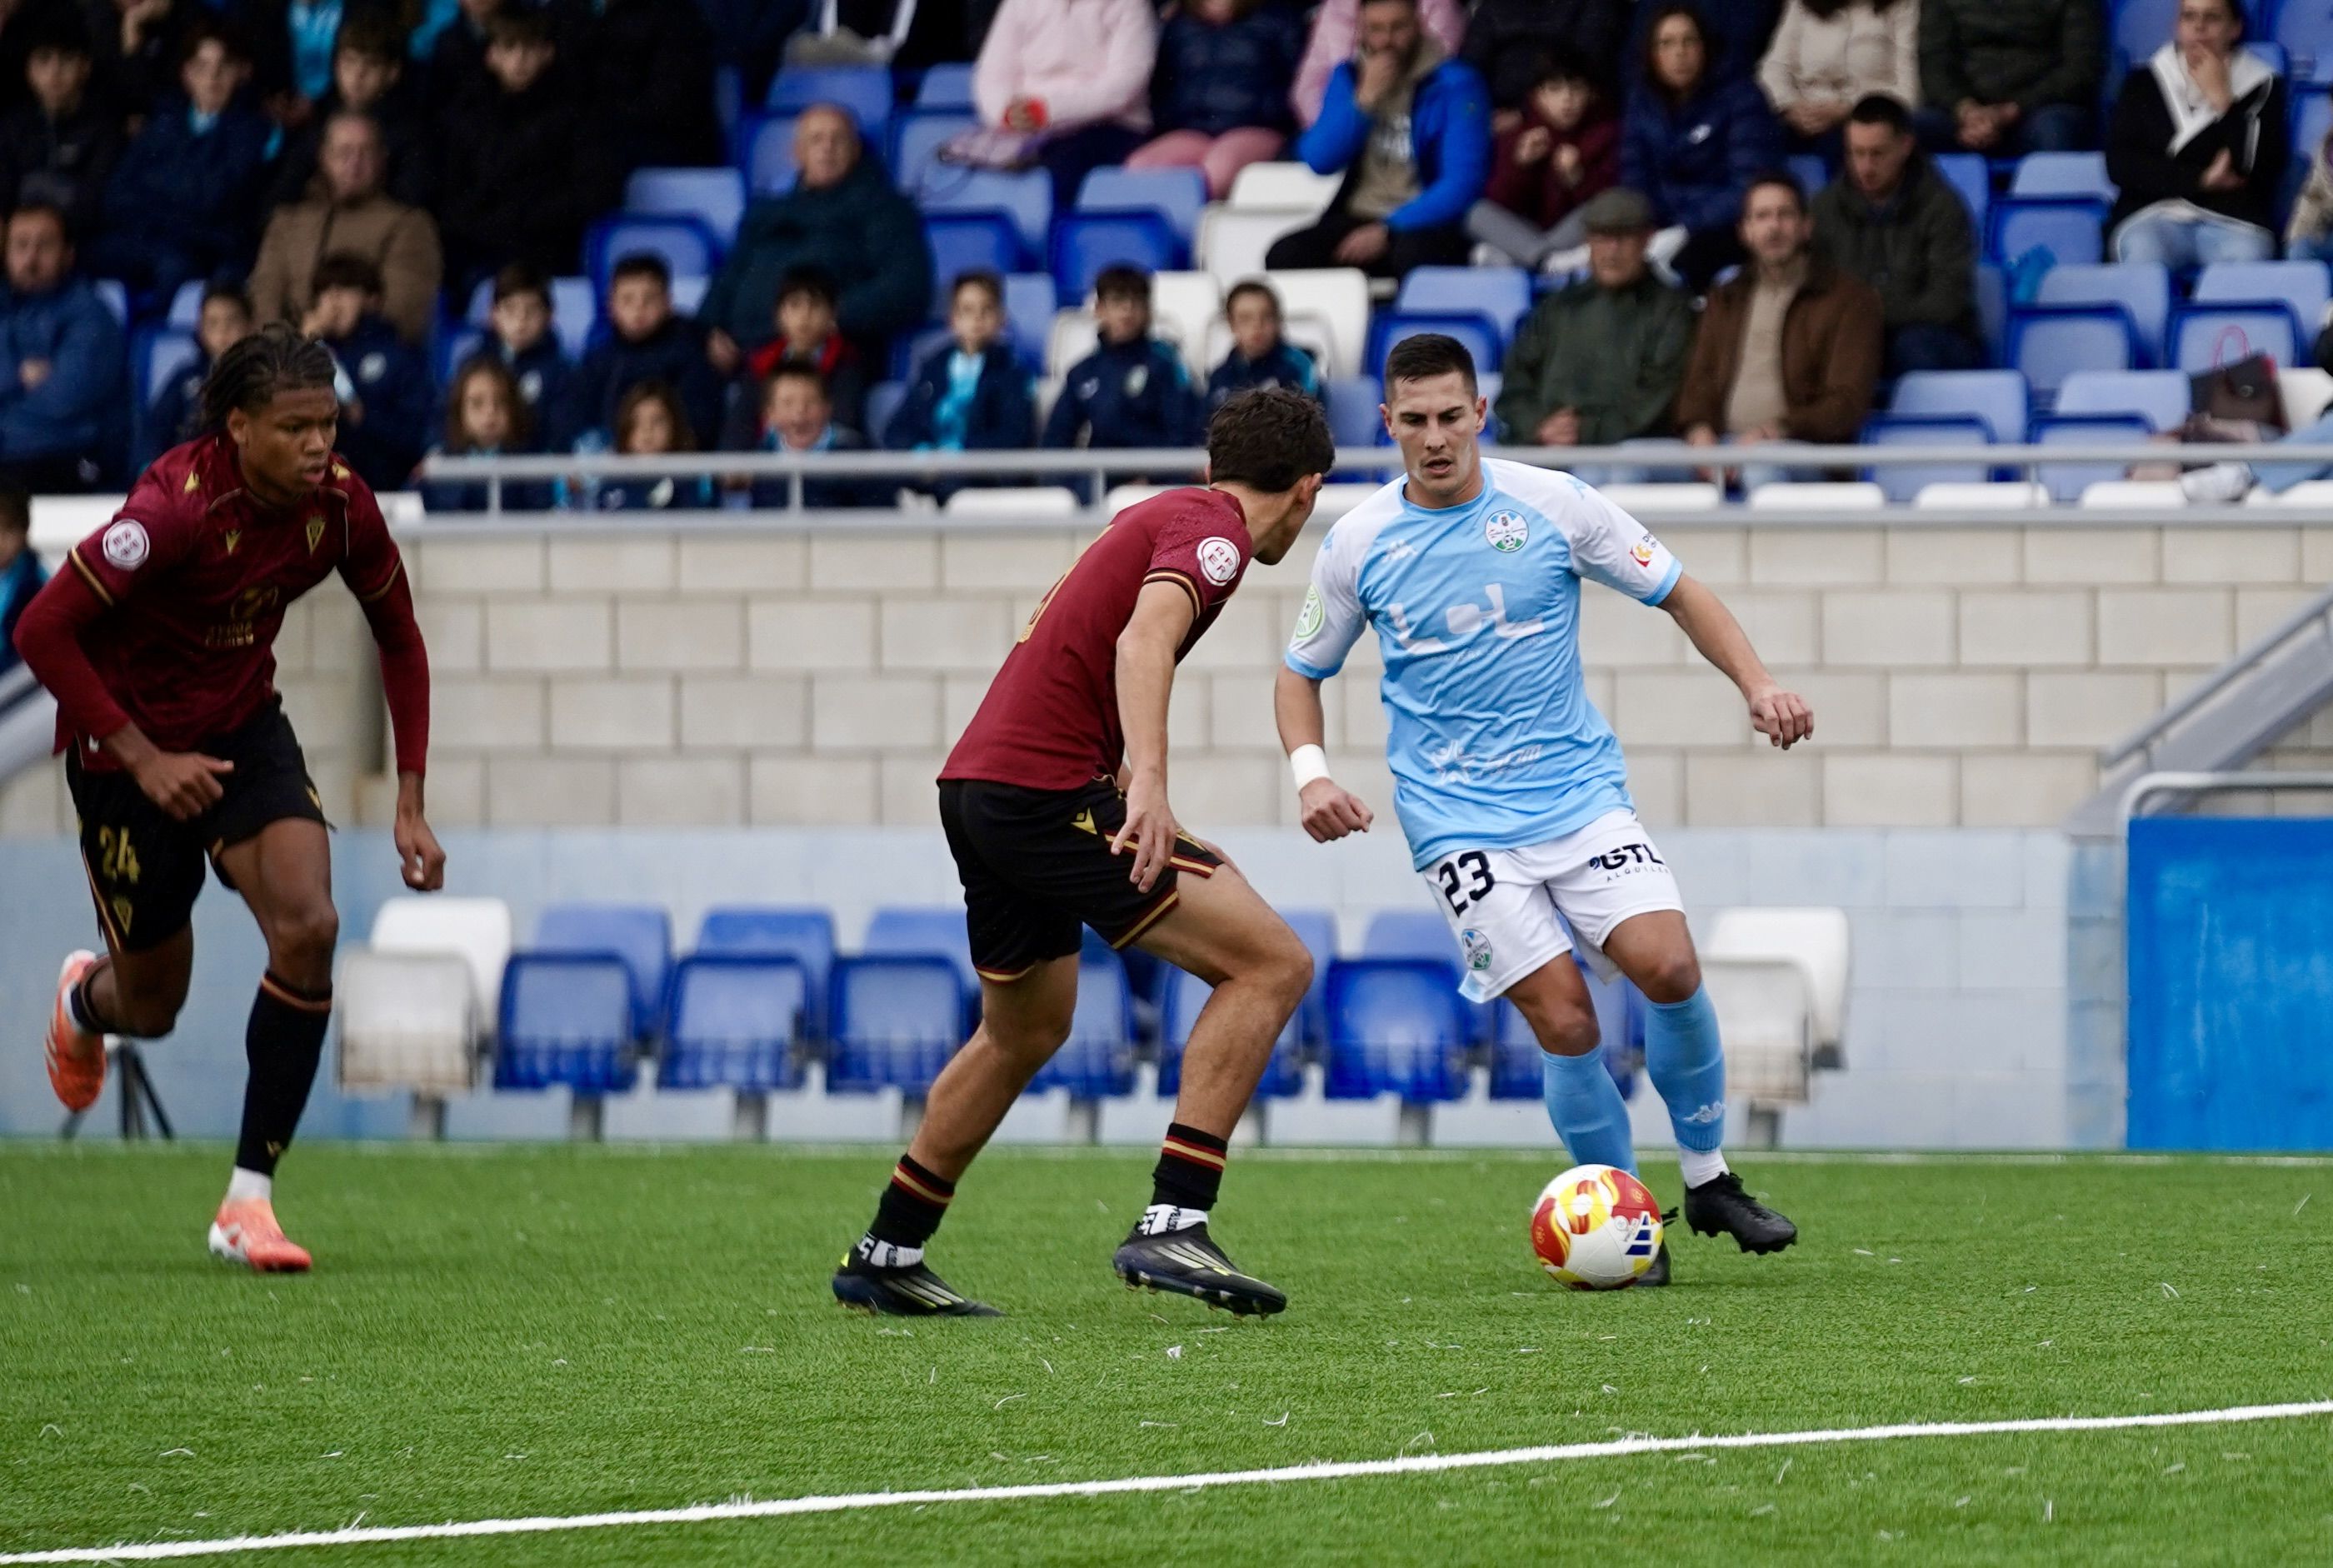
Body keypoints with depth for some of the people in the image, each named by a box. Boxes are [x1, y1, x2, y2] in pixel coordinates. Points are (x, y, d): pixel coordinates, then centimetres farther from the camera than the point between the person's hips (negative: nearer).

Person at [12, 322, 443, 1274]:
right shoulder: (178, 506, -30)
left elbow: (399, 639, 4)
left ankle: (249, 1200, -13)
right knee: (154, 1007, 7)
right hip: (130, 743, -4)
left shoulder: (340, 505, -14)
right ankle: (85, 999, 49)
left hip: (245, 729, 4)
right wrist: (141, 758, -26)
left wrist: (410, 802, -1)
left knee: (308, 926, -20)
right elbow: (42, 631, -25)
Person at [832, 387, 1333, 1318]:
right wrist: (1148, 785, -39)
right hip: (1046, 791, -10)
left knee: (1025, 1032, 28)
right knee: (1272, 964, -10)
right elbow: (1144, 639, -27)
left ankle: (885, 1259, 36)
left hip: (977, 785, 10)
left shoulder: (1164, 513, 21)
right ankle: (1173, 1225, -17)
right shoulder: (1215, 531, -8)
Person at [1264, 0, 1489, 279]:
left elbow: (1464, 181, -11)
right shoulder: (1348, 77, 12)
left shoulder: (1454, 84, -3)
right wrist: (1364, 100, -10)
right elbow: (1318, 161, 3)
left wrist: (1387, 230, -19)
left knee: (1415, 256, -40)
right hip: (1356, 218, 4)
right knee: (1284, 256, -26)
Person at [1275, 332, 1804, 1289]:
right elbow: (1302, 672, 12)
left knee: (1668, 967, -18)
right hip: (1461, 823, -1)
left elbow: (1677, 594, 7)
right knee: (1565, 1023, -14)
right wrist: (1310, 772, -7)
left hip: (1582, 792, 1)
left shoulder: (1551, 505, -2)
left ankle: (1708, 1178, 4)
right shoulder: (1358, 545, -1)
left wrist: (1757, 686, -7)